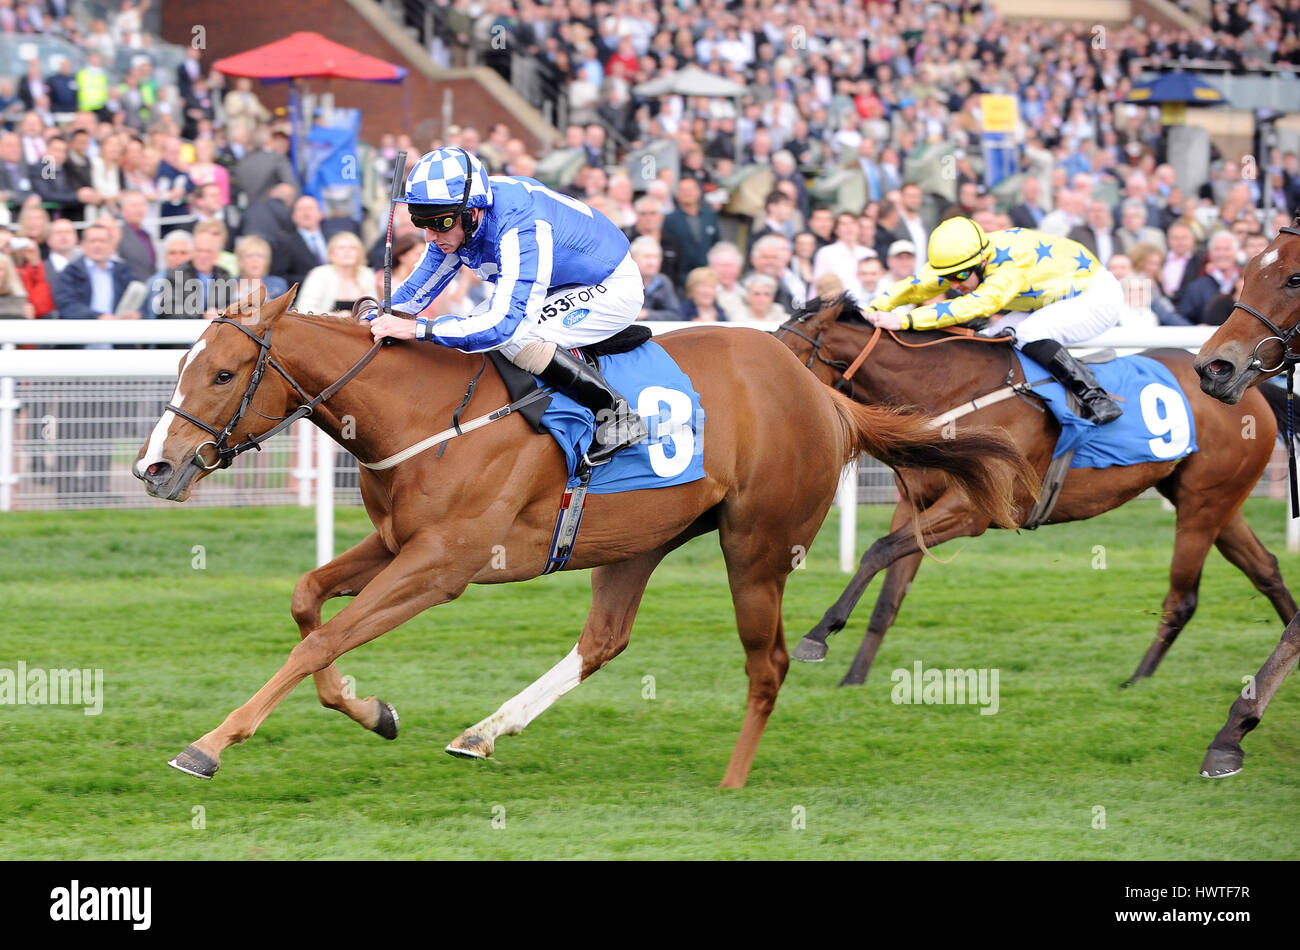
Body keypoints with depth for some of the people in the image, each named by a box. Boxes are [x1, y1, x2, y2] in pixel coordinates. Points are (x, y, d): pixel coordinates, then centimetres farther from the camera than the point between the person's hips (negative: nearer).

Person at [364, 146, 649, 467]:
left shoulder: (520, 229, -37)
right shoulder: (454, 219, -11)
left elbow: (506, 323, -43)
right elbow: (417, 290, 3)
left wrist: (418, 329, -43)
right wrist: (374, 318, -15)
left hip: (614, 290, -9)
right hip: (563, 286, 9)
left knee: (512, 336, -28)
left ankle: (616, 415, -17)